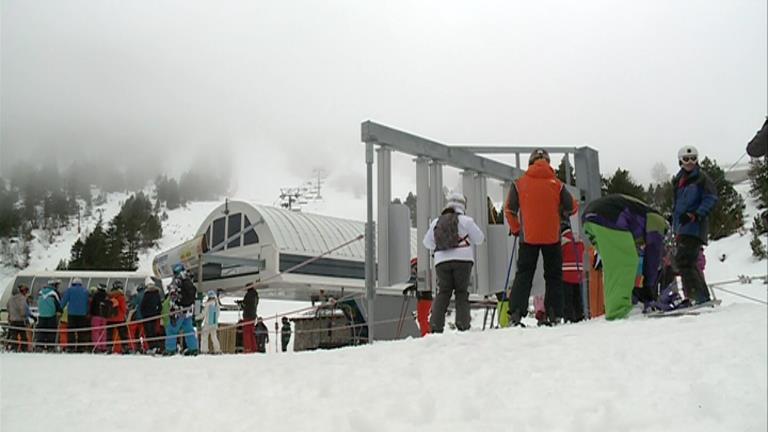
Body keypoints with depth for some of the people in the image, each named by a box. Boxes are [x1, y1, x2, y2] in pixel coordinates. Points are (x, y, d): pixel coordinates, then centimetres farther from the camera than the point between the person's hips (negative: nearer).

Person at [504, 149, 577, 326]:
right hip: (552, 237, 0)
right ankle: (554, 315, 6)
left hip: (528, 237, 0)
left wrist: (515, 229, 13)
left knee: (523, 275, 5)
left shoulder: (519, 183, 1)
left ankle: (515, 314, -6)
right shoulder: (556, 184, 1)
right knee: (553, 276, 10)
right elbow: (572, 207, 4)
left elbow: (509, 210, 0)